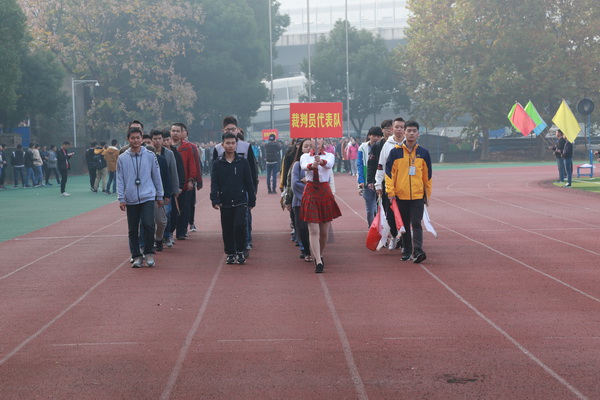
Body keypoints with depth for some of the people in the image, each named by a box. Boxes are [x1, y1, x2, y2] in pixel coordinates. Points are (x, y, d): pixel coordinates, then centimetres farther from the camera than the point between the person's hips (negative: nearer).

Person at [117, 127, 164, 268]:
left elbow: (156, 176, 8)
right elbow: (120, 180, 4)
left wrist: (159, 196, 10)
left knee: (148, 224, -15)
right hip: (131, 200, 1)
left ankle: (149, 253, 1)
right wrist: (121, 199, -2)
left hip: (148, 197, -1)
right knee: (133, 230, 5)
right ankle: (136, 256, 14)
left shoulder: (150, 156, 2)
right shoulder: (122, 158, 2)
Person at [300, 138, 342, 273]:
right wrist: (312, 165, -42)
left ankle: (319, 255, 33)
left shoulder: (329, 156, 5)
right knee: (313, 231, -10)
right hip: (310, 192, -1)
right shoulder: (305, 157, 5)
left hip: (325, 192, 1)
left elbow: (329, 165, -19)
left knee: (324, 231, 10)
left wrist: (321, 161, -43)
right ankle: (318, 262, -13)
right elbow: (304, 166, -18)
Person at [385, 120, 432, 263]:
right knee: (405, 225, 9)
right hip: (401, 195, 1)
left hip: (418, 195, 0)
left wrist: (427, 193, 14)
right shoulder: (395, 152, 0)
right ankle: (407, 251, 18)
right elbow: (389, 172, 0)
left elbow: (427, 175, 12)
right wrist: (390, 192, -5)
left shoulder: (423, 153, 4)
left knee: (416, 223, -10)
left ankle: (418, 250, -18)